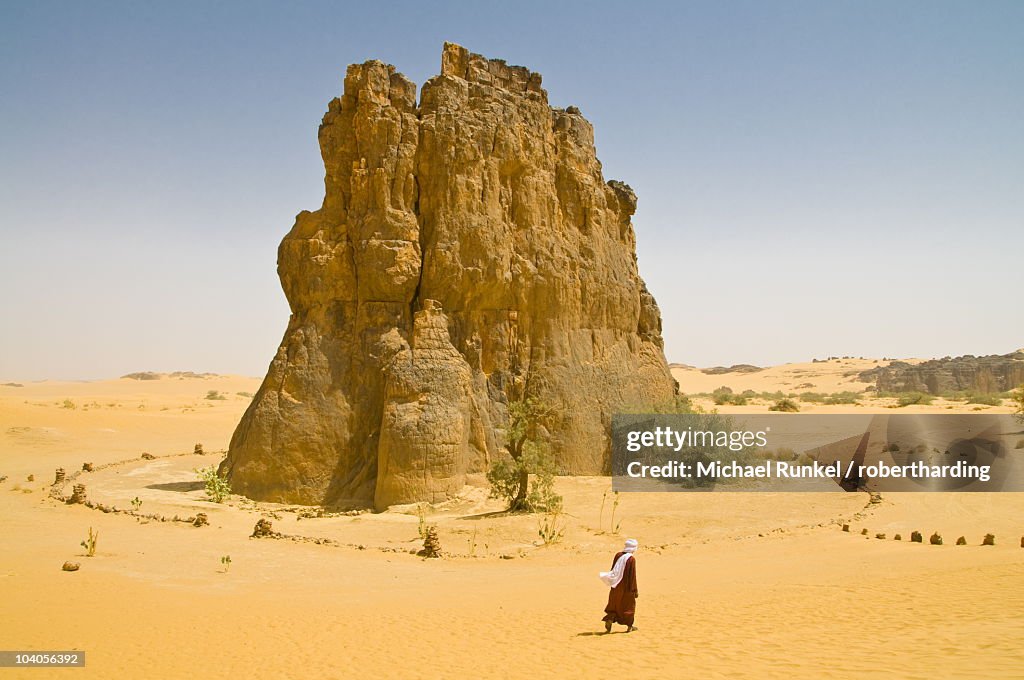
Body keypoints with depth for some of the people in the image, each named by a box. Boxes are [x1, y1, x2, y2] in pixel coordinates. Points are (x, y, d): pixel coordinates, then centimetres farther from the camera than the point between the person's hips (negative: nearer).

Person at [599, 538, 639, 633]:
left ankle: (609, 619, -3)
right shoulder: (631, 559, -18)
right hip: (627, 586, -5)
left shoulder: (618, 555, -1)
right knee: (629, 604, 12)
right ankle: (629, 626, 19)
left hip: (616, 585, 5)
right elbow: (632, 575, -16)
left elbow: (613, 570, 6)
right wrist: (635, 590, -9)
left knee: (614, 604, 15)